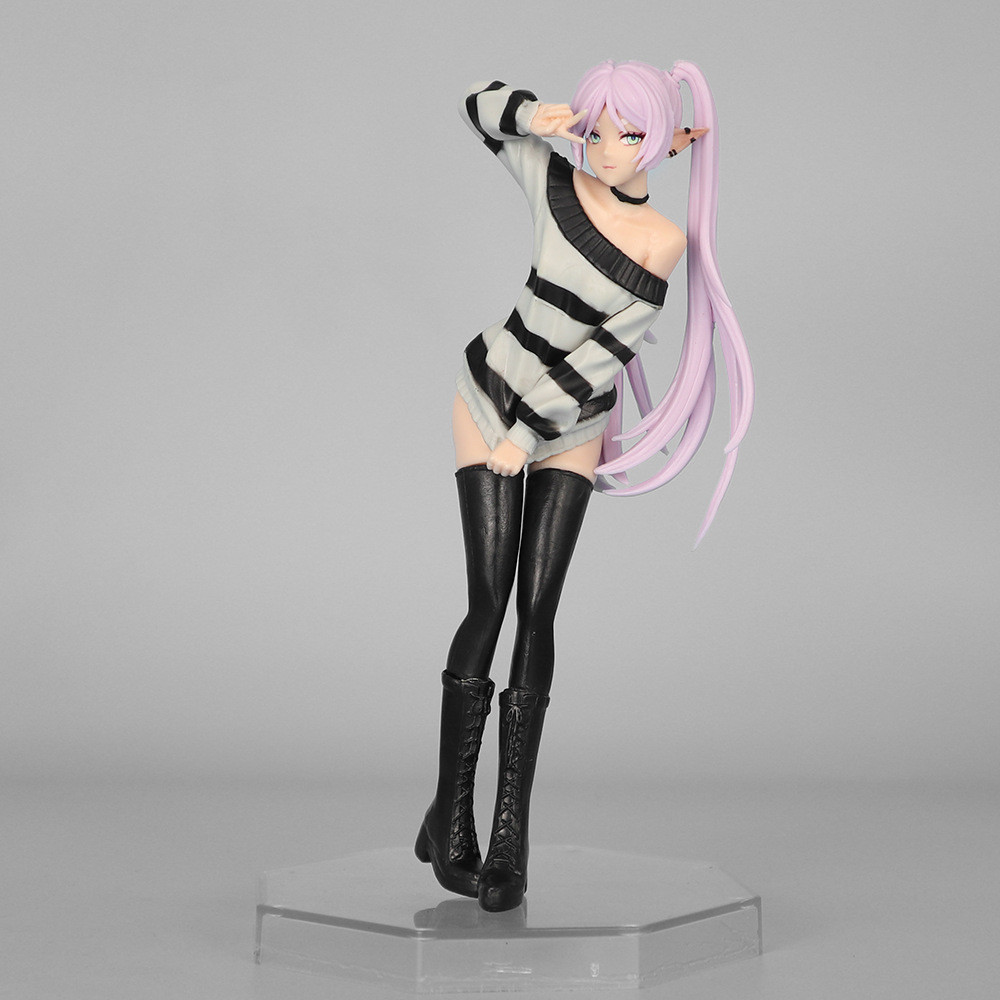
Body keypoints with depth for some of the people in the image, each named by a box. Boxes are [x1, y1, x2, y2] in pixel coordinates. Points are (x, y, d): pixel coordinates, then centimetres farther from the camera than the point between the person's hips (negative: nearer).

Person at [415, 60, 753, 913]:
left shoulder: (668, 244, -13)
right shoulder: (556, 183, -10)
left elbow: (610, 349, -16)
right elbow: (484, 108, 6)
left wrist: (529, 433, -15)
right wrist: (534, 114, -16)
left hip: (571, 425, 0)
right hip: (493, 396, 0)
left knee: (536, 610, -8)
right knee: (490, 603, -10)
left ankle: (511, 832, -4)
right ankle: (451, 819, 0)